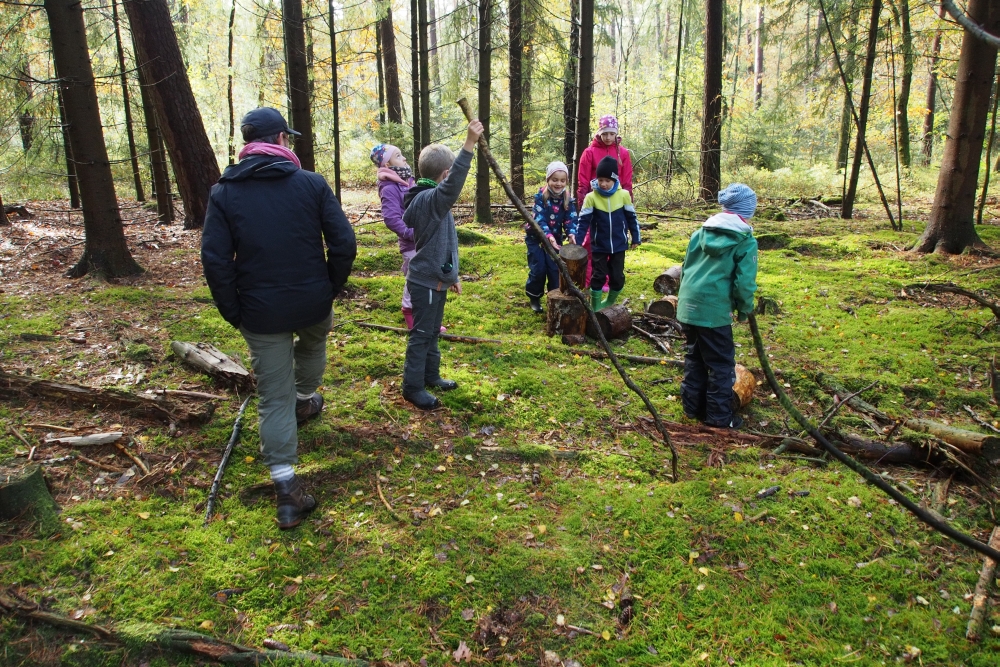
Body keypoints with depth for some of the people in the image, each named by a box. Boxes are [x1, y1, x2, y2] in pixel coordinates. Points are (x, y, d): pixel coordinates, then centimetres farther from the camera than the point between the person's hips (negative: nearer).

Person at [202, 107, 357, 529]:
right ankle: (305, 400, 59)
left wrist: (233, 312, 2)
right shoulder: (312, 183, -4)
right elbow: (344, 243, -7)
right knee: (313, 345, 35)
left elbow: (215, 260, -8)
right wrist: (332, 287, 8)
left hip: (260, 312, 0)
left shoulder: (224, 192, -2)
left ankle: (287, 491, 6)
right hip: (313, 302, 0)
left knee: (274, 397, 6)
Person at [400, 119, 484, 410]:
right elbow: (452, 185, -42)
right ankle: (413, 387, 9)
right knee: (421, 334, -1)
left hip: (435, 279, 10)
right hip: (426, 282, -10)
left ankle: (431, 375, 34)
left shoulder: (427, 199, 12)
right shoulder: (429, 199, -20)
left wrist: (451, 275, 23)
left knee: (432, 332, 20)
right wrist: (469, 144, -48)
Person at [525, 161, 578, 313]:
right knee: (538, 269, -6)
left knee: (555, 269, -1)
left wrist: (571, 233, -37)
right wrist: (548, 235, -43)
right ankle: (534, 297, 14)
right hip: (536, 237, -3)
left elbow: (571, 219, -14)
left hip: (555, 238, 3)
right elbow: (539, 219, -27)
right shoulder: (540, 196, -19)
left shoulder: (568, 199, -8)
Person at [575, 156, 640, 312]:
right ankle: (595, 308, 15)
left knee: (618, 277, 8)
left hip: (619, 245, 2)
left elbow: (631, 217, 4)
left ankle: (609, 303, 29)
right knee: (598, 276, 3)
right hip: (599, 246, -1)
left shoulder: (623, 195, -6)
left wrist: (635, 237, 8)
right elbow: (584, 220, -9)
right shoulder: (591, 197, -10)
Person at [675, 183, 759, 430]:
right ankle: (720, 416, 13)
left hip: (688, 305, 6)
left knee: (694, 358, 19)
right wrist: (744, 309, 6)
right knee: (721, 364, 6)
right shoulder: (745, 241, -7)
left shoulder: (701, 232, 10)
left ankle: (692, 407, 28)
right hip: (714, 310, -6)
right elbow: (745, 282, -11)